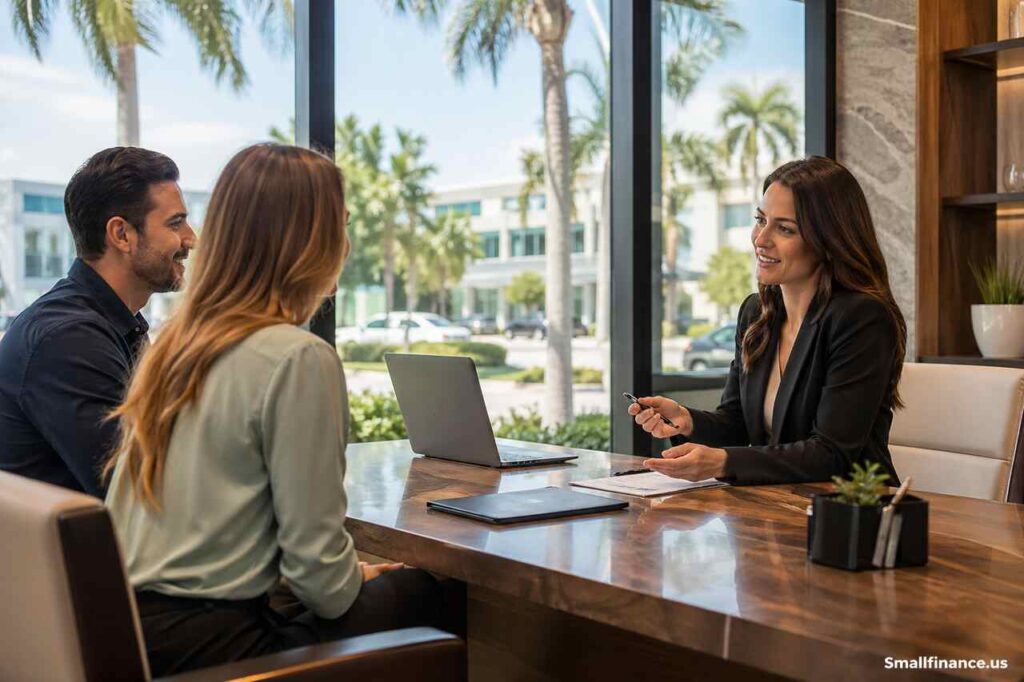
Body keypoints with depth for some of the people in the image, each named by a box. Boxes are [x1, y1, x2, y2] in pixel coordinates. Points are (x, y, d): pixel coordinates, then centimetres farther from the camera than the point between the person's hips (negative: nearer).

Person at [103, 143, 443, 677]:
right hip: (204, 640, -8)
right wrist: (357, 582, 6)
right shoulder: (298, 359, -17)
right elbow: (315, 560, -17)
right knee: (417, 591, 6)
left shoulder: (172, 341, 9)